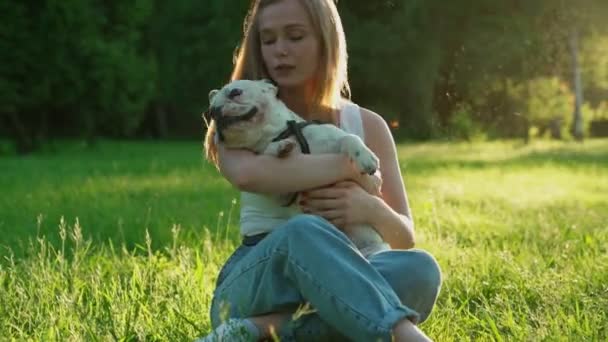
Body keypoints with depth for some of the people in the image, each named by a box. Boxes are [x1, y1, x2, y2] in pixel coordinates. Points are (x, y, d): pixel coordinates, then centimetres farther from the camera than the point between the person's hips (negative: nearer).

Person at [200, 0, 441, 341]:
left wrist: (371, 209, -15)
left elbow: (405, 237, 9)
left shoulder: (367, 125, 13)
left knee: (419, 269, -31)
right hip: (254, 285, -3)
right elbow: (247, 173, -22)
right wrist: (348, 165, -13)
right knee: (303, 232, -37)